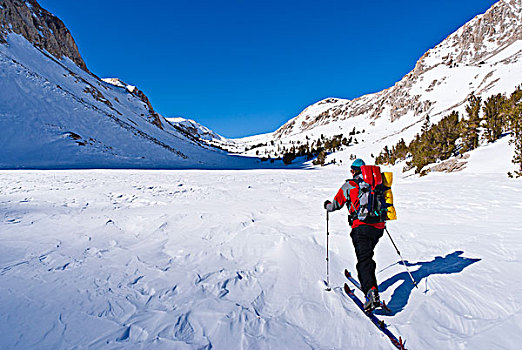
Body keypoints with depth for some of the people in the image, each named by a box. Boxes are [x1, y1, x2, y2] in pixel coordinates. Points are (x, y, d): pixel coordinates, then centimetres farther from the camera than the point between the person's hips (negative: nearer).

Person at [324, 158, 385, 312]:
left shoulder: (349, 185, 3)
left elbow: (336, 204, 11)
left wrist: (327, 205, 33)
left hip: (362, 227, -5)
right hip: (379, 227, 5)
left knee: (363, 260, -9)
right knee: (368, 256, 24)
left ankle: (371, 291, -26)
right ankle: (368, 283, 35)